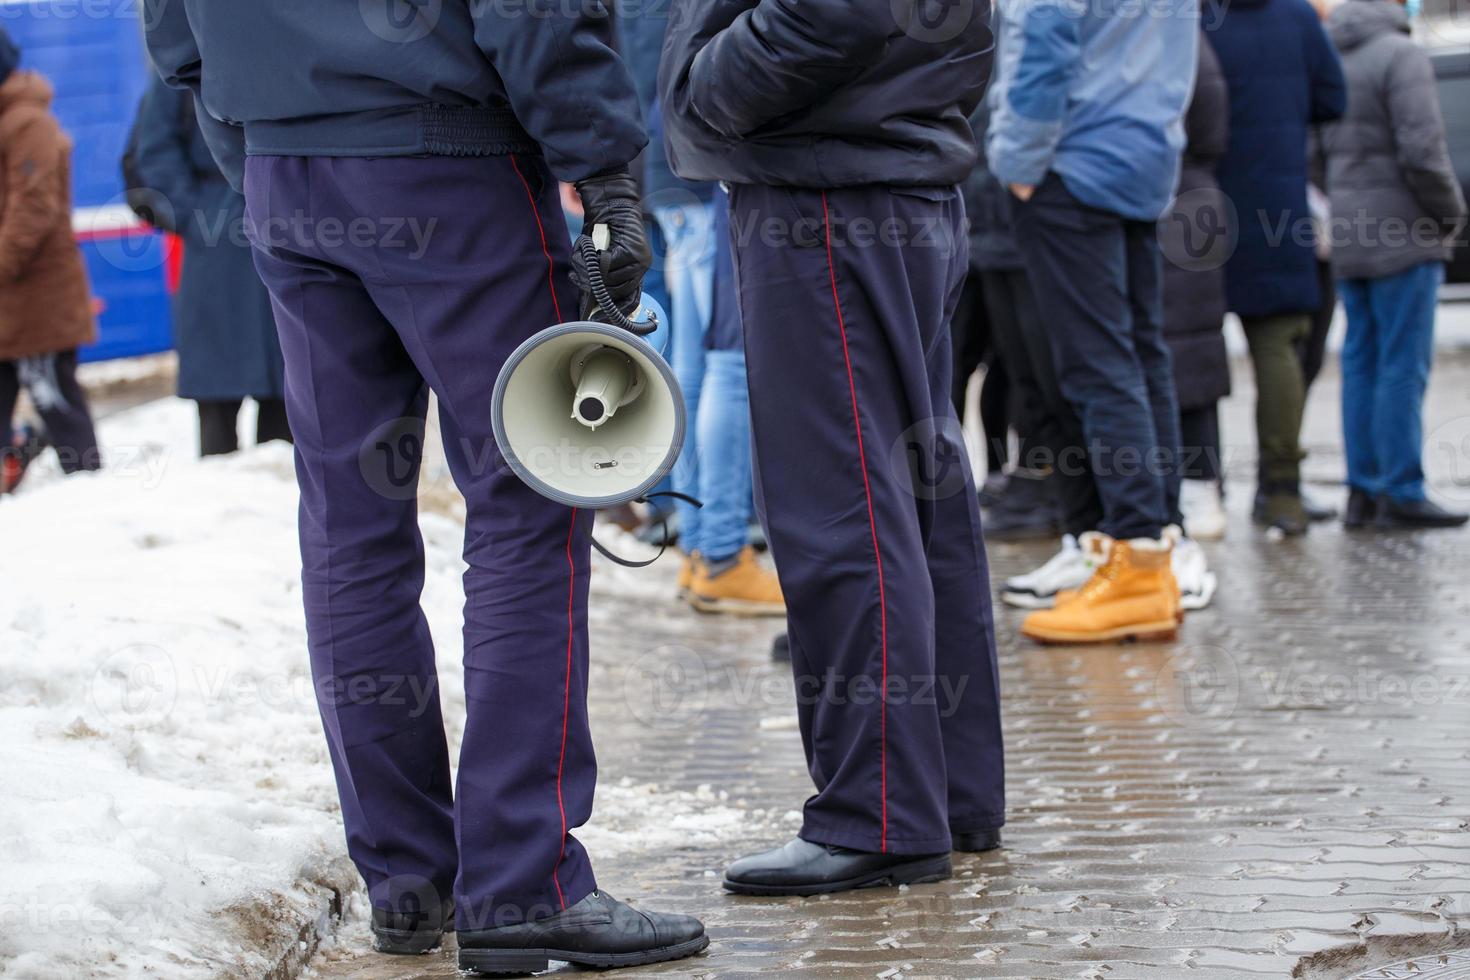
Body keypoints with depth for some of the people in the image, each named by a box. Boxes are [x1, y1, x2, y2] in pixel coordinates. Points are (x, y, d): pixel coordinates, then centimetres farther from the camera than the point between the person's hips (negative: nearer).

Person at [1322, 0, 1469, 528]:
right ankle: (1402, 493, -5)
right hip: (1401, 236, -8)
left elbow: (1317, 152, 12)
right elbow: (1422, 149, -19)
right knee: (1404, 365, -5)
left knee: (1362, 362, 10)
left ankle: (1364, 490, 11)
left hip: (1349, 240, 8)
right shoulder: (1401, 55, -13)